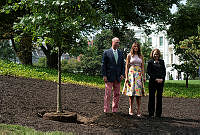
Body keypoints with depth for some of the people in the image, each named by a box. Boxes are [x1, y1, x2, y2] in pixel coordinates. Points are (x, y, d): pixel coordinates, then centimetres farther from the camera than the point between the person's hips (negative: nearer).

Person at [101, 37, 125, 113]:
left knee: (117, 94, 9)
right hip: (109, 77, -4)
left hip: (118, 77, 5)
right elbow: (103, 65, -3)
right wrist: (104, 75, -10)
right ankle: (106, 110, 5)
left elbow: (123, 64, 13)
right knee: (108, 94, -2)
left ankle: (115, 110, 18)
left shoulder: (120, 53, 11)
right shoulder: (106, 52, -2)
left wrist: (122, 74, 1)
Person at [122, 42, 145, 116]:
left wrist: (144, 76, 3)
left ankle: (138, 109, -3)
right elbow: (126, 66, 2)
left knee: (139, 91, -4)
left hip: (139, 74, 2)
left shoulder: (141, 56, 12)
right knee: (131, 91, -4)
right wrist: (126, 77, -6)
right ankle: (131, 108, 5)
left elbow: (142, 67, 12)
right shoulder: (129, 55, 6)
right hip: (131, 73, -2)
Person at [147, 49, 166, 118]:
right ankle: (151, 113, 4)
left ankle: (158, 113, 8)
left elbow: (164, 71, 11)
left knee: (159, 97, 2)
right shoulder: (150, 62, 5)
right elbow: (149, 72, -2)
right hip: (152, 81, -3)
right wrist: (156, 79, -10)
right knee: (151, 96, -2)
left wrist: (162, 79, -5)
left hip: (161, 81, 3)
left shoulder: (162, 61, 15)